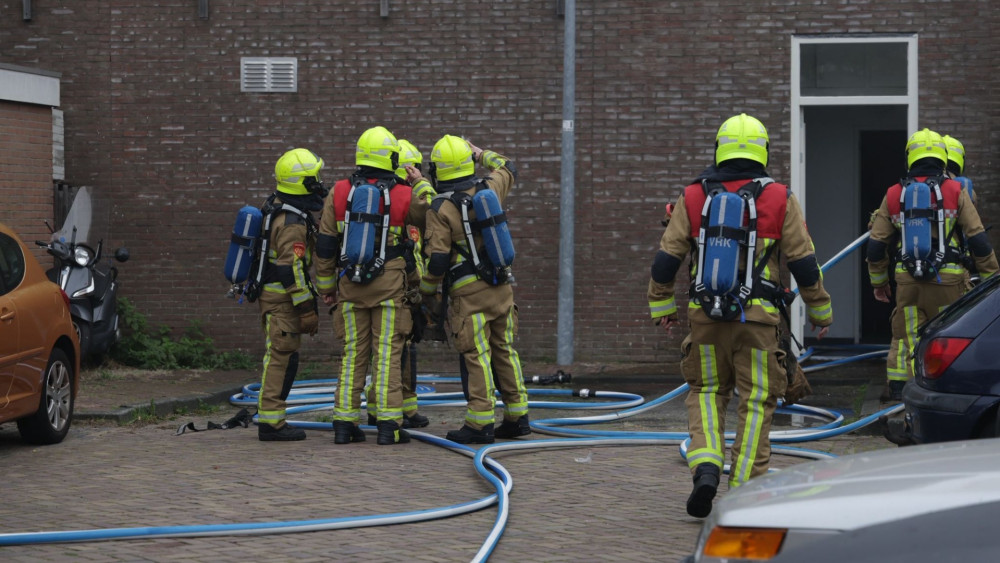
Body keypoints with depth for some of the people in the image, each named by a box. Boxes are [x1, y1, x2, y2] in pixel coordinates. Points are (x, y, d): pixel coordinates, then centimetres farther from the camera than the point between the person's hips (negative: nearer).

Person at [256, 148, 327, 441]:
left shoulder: (277, 206, 11)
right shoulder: (292, 222, -21)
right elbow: (291, 269, -24)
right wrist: (306, 309, -21)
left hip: (273, 294, 10)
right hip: (281, 298, -10)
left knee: (279, 357, 14)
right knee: (282, 356, -8)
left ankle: (271, 419, 18)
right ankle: (270, 422, -8)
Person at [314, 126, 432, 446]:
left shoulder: (339, 193, 2)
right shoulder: (404, 196, -5)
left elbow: (325, 245, 4)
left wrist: (325, 285, 13)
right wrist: (422, 184, 21)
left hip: (350, 286, 2)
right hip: (389, 285, -2)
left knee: (353, 353, 8)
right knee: (388, 353, -2)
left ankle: (345, 423, 7)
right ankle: (388, 425, -5)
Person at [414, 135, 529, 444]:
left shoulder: (440, 210, -11)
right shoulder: (489, 189, 3)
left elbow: (436, 259, -13)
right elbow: (508, 168, 27)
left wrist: (428, 292, 0)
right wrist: (483, 154, 40)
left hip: (468, 292, -5)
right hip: (502, 286, 5)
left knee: (477, 356, -5)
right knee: (505, 350, 12)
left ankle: (481, 422, -7)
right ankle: (517, 417, 15)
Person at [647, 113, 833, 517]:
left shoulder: (693, 197, 3)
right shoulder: (779, 200, 0)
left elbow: (666, 260, 4)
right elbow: (804, 263, 2)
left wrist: (662, 306, 18)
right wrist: (821, 311, 14)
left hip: (705, 316, 2)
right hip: (759, 318, -2)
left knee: (706, 391, 17)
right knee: (756, 401, 6)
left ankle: (705, 467, -4)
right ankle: (742, 490, 4)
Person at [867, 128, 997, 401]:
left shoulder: (893, 195, 7)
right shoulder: (955, 192, -2)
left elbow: (876, 245, 10)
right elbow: (978, 240, -3)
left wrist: (878, 281, 22)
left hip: (906, 278, 3)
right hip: (947, 278, -2)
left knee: (905, 337, 10)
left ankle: (898, 388, 6)